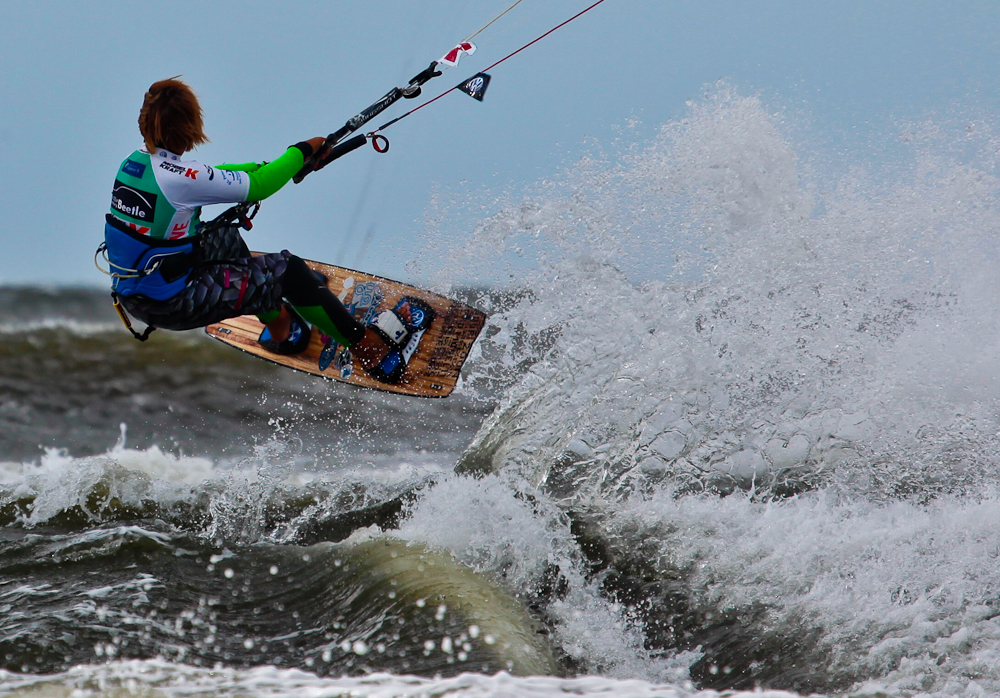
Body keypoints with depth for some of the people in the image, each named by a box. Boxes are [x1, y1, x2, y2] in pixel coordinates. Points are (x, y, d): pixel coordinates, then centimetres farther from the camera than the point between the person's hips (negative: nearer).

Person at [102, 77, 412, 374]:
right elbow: (256, 187, -14)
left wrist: (264, 167, 13)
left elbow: (209, 176, 15)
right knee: (286, 268, -1)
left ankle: (279, 323, 41)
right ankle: (367, 346, 11)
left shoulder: (132, 163, 1)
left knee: (224, 236, 28)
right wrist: (302, 150, 0)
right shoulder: (178, 178, -24)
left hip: (129, 295, 8)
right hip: (170, 305, -8)